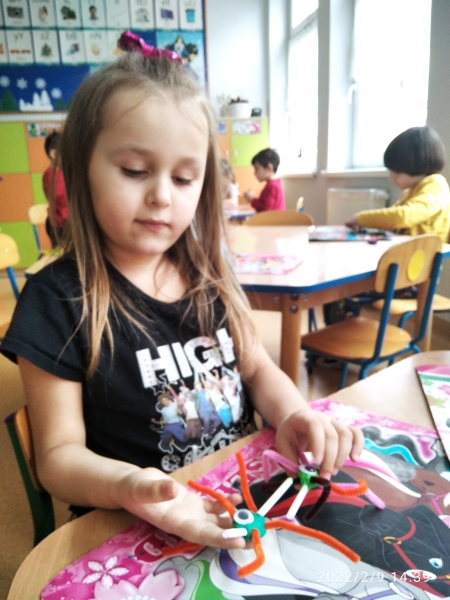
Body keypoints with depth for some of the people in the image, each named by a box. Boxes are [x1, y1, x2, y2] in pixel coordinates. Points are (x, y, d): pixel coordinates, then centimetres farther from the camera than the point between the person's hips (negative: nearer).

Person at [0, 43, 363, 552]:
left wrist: (293, 414, -10)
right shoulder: (56, 301, -13)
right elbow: (59, 454, -9)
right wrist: (128, 485, -30)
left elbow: (256, 368, 10)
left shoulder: (207, 275, 2)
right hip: (137, 530, -4)